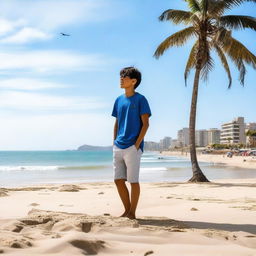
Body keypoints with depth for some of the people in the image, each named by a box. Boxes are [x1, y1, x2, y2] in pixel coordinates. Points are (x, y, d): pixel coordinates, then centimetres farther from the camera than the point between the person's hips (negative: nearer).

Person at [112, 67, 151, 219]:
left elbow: (146, 124, -8)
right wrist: (115, 142, 11)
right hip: (118, 147, 7)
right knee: (118, 180, 7)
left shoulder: (140, 99, -4)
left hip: (132, 147, -6)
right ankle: (127, 210, 20)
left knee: (133, 181, 0)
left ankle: (132, 213, 10)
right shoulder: (119, 100, 14)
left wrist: (137, 144, -14)